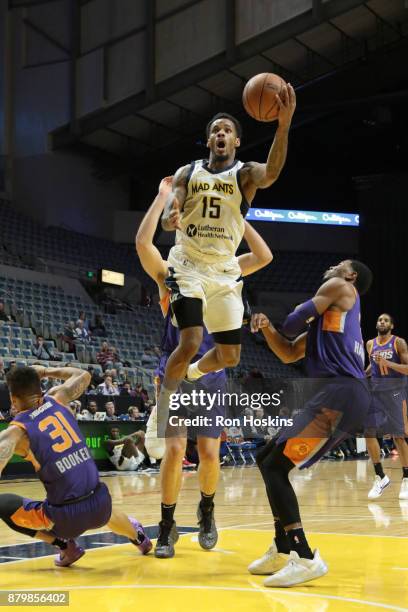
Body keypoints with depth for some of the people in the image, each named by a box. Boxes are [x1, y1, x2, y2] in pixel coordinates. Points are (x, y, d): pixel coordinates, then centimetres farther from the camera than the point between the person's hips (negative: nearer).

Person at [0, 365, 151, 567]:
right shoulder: (57, 399, 5)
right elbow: (83, 375, 24)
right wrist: (47, 371, 31)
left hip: (66, 516, -6)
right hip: (99, 503, 6)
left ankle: (65, 545, 10)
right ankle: (140, 538, 63)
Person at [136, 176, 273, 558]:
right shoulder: (168, 274, 1)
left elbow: (263, 257, -2)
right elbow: (142, 242, -18)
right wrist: (163, 196, -13)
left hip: (211, 378, 2)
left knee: (209, 453, 1)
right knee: (174, 449, -12)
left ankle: (206, 510, 29)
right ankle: (167, 526, 4)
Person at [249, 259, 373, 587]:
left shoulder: (340, 288, 5)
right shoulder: (330, 316, 30)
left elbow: (293, 324, -2)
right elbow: (289, 353, 27)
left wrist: (304, 315, 21)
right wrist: (267, 328, 10)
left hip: (341, 396, -10)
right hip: (338, 398, 10)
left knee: (274, 467, -12)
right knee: (268, 460, 17)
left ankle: (306, 558, -17)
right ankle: (283, 551, 19)